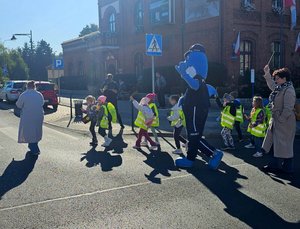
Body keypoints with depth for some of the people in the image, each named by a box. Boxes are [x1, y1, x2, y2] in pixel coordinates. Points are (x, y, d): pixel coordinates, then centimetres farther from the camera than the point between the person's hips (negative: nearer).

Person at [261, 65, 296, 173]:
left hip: (284, 123, -9)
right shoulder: (279, 88, 10)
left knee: (284, 145, 0)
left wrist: (280, 120, -20)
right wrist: (267, 74, 25)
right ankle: (275, 164, 22)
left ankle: (288, 167, 11)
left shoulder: (289, 91, -18)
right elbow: (272, 85, 33)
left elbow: (288, 109, -22)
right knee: (276, 144, 13)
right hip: (276, 121, 10)